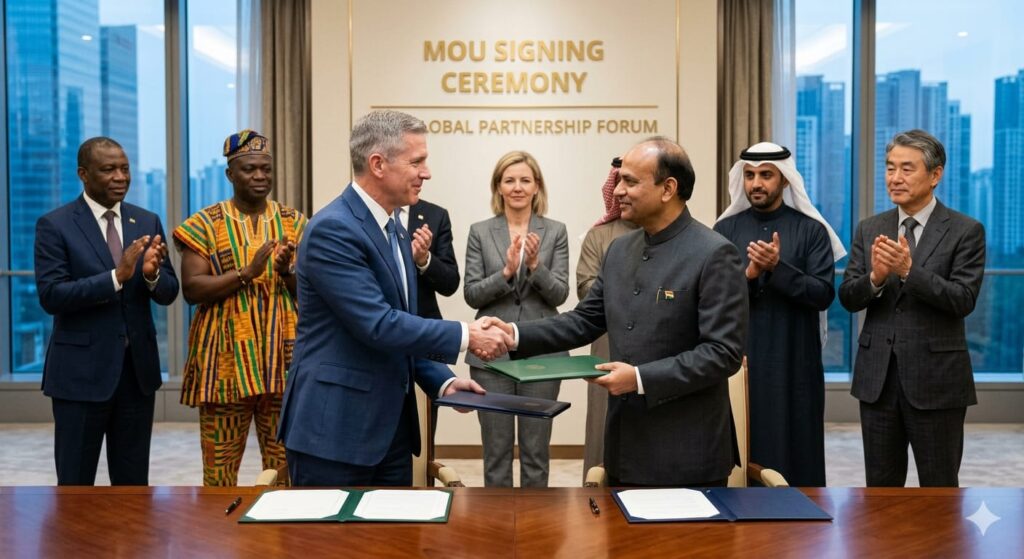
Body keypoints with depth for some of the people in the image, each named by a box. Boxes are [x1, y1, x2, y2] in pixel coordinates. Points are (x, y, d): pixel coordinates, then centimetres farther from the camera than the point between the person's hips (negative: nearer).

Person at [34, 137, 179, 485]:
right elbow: (51, 296, -15)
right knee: (75, 483, 8)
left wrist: (152, 273, -18)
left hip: (138, 368, 4)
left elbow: (168, 294, 5)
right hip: (81, 371, -4)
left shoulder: (148, 223, 7)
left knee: (134, 484, 13)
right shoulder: (55, 225, -5)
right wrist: (117, 276, -25)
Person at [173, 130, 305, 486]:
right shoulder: (204, 224, 1)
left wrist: (286, 272, -14)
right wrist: (246, 272, -18)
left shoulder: (294, 223, 9)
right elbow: (192, 289, -7)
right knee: (220, 464, 3)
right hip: (226, 357, -2)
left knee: (286, 462, 5)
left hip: (283, 355, 2)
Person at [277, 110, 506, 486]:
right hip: (334, 428, -9)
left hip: (390, 426, 9)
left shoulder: (395, 231, 13)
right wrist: (466, 336, -16)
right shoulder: (333, 229, -17)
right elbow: (378, 325, -23)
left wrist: (441, 380, 5)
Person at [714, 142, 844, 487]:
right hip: (739, 360, 1)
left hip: (794, 363, -1)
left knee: (794, 452, 3)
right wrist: (749, 274, -17)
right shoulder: (726, 230, 6)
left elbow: (823, 294, -7)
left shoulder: (811, 230, 2)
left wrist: (777, 267, -19)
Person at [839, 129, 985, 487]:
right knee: (880, 486, 13)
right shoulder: (869, 229, 7)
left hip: (936, 378, -3)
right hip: (877, 377, 4)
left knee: (939, 486, 8)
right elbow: (847, 298, 1)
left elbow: (963, 300, -14)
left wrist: (908, 269, -26)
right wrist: (876, 277, -19)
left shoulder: (965, 231, -4)